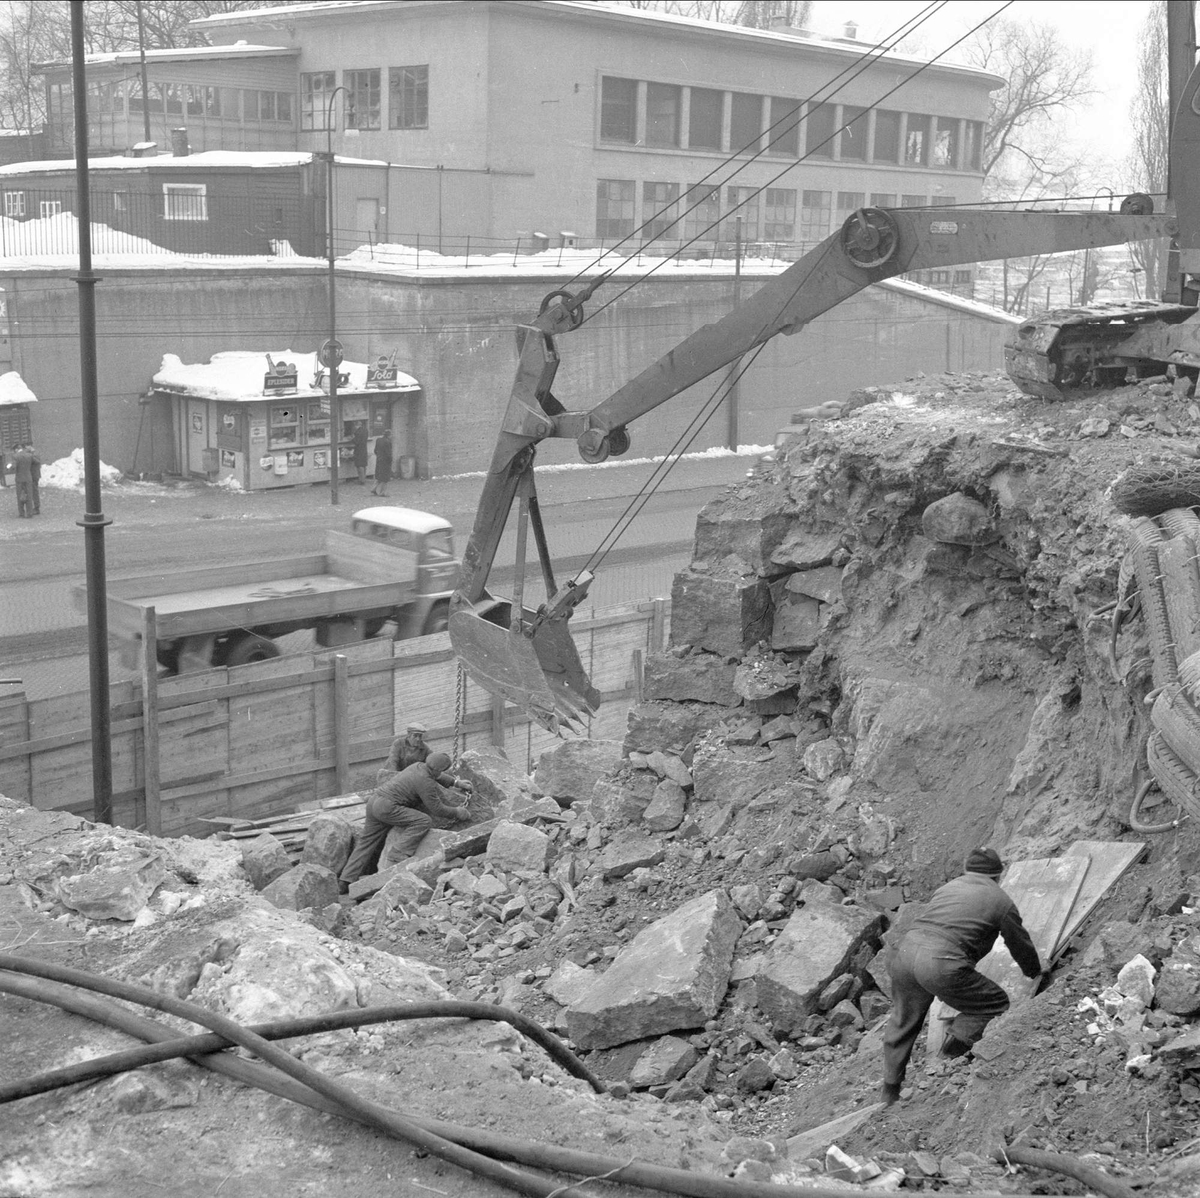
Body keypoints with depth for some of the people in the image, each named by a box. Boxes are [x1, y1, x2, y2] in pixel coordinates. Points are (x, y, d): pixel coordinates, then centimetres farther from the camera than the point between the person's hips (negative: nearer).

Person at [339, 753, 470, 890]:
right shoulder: (425, 782, -13)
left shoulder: (419, 767, 16)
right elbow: (437, 809, -8)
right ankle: (400, 855, -13)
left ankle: (346, 880, 8)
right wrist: (457, 813, 8)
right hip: (386, 807, -10)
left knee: (366, 843, 11)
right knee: (424, 821, -13)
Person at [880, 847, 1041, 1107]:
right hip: (942, 964, -6)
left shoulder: (948, 887, 28)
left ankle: (889, 1091, 31)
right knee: (996, 1003, 13)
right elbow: (1021, 944, 25)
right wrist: (1035, 973, 48)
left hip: (906, 949, 6)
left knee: (903, 1022, 25)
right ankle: (951, 1055, 4)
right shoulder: (1001, 902, 12)